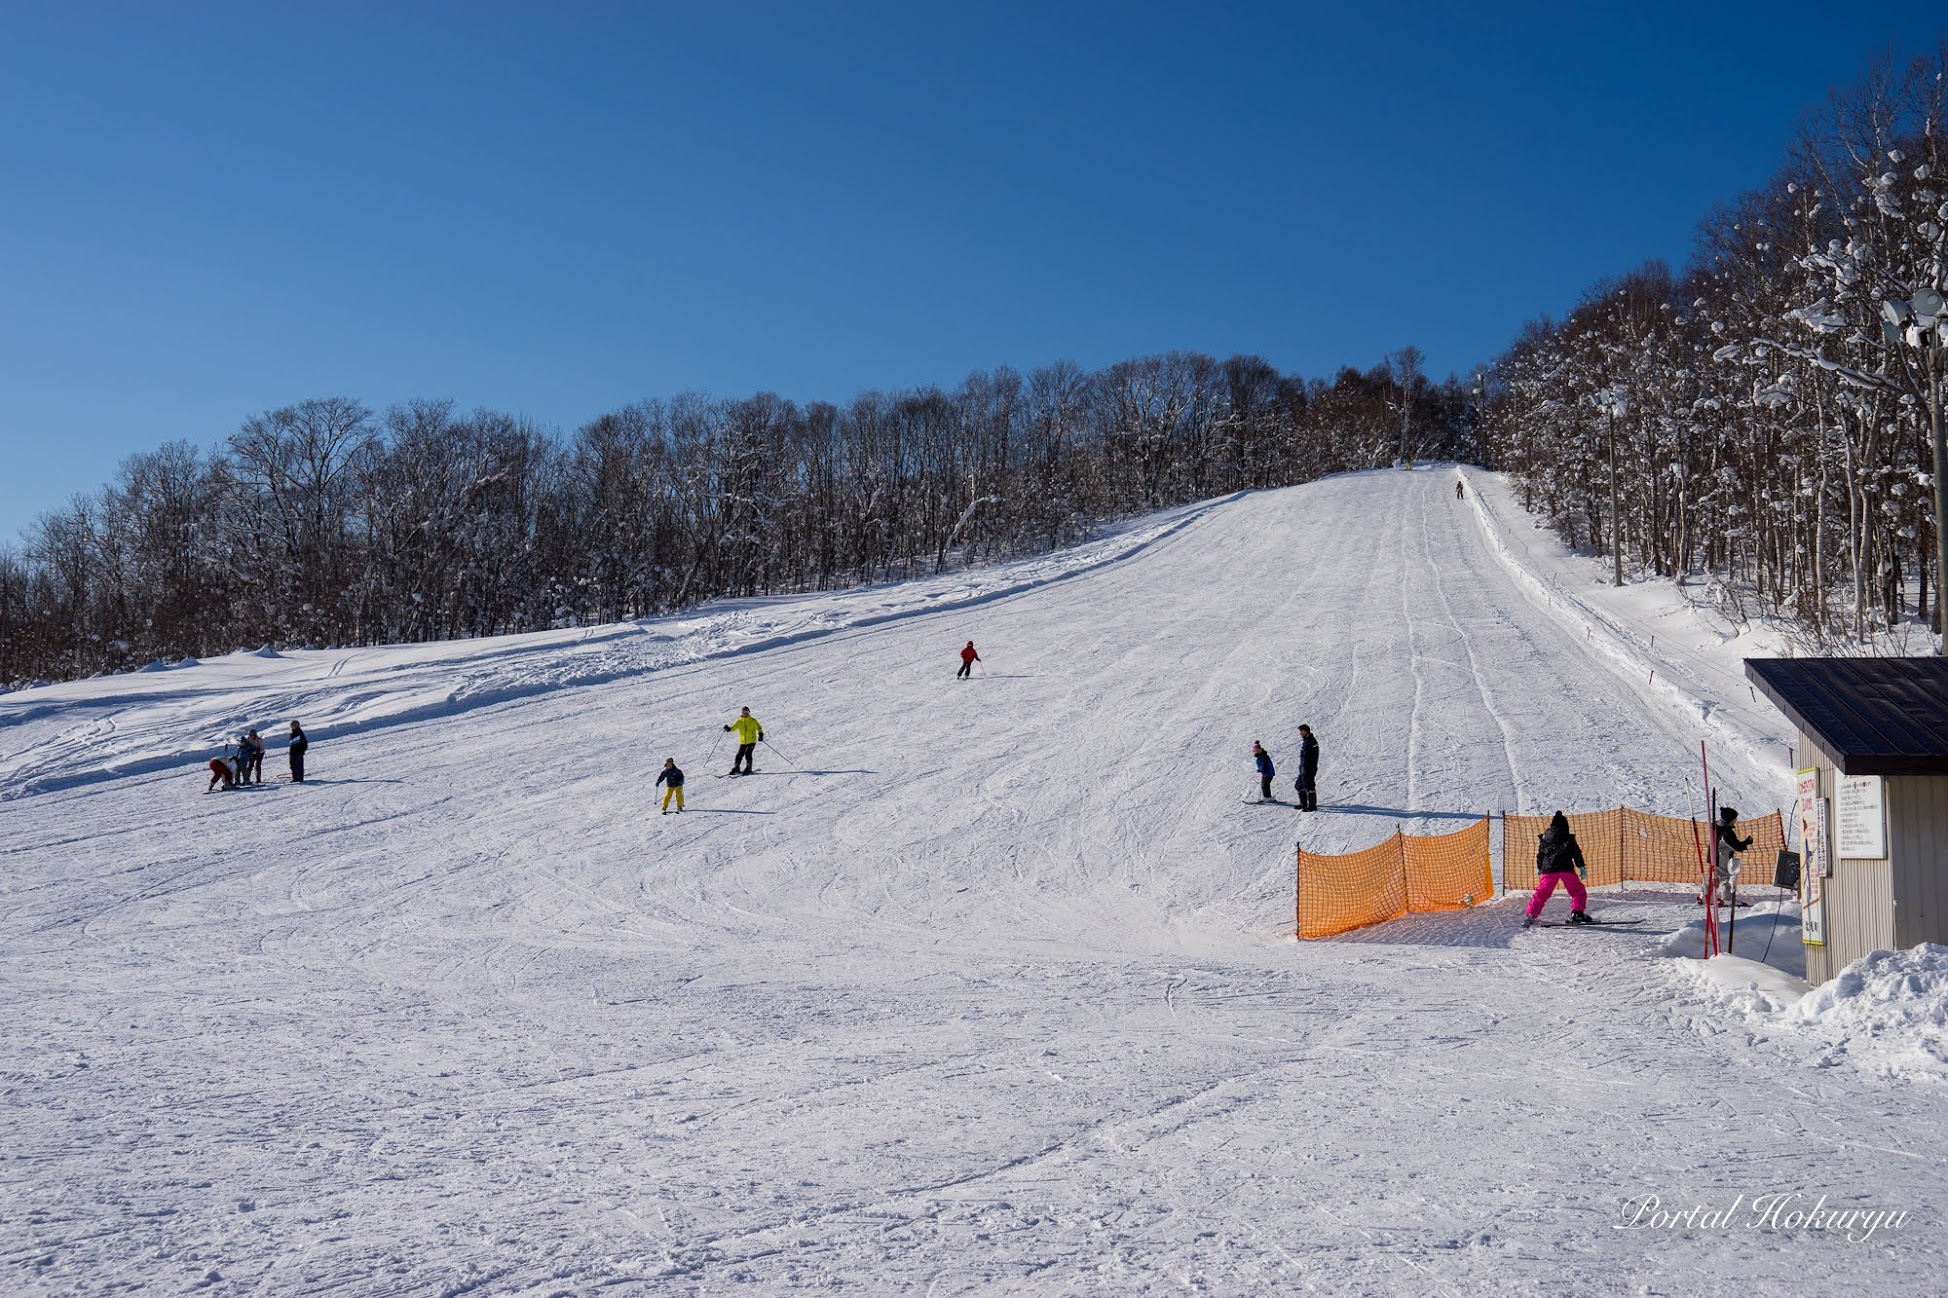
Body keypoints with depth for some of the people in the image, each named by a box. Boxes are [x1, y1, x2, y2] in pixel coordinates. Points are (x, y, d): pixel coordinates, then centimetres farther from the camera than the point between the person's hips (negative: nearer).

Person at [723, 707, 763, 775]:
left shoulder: (752, 721, 0)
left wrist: (760, 734, -15)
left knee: (747, 754, -17)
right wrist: (728, 729, -24)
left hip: (751, 741, -3)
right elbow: (733, 727, -2)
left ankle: (748, 769, -8)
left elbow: (758, 727, 0)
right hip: (743, 742, 3)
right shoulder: (739, 721, 5)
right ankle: (736, 768, 15)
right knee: (739, 755, 0)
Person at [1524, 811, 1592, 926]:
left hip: (1548, 869, 3)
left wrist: (1539, 869, 29)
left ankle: (1530, 915, 2)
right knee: (1578, 891, 7)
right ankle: (1577, 912, -11)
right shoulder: (1569, 838, 5)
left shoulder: (1545, 837, 15)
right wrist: (1581, 867, 3)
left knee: (1541, 893, 9)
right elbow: (1576, 853, 1)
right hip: (1566, 868, -3)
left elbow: (1540, 855, 19)